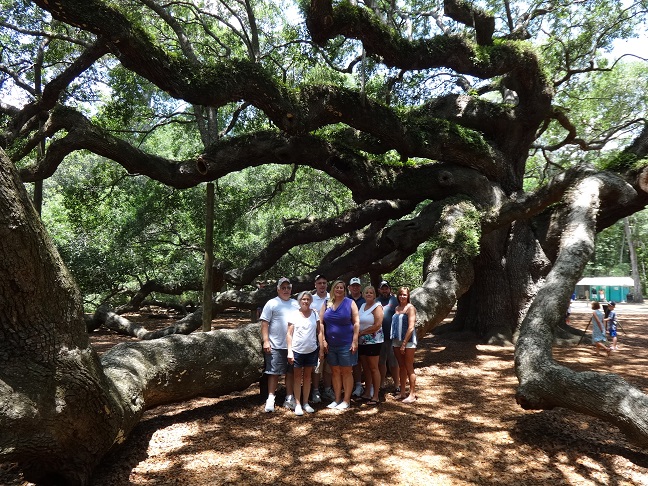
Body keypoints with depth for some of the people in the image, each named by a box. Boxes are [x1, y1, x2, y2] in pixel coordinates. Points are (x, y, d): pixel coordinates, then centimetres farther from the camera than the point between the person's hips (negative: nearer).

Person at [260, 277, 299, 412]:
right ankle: (270, 399, 9)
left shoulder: (296, 304, 12)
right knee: (274, 372, 0)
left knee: (290, 372, 10)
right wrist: (266, 341, -12)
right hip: (276, 346, -4)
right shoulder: (272, 303, -1)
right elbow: (265, 323, -5)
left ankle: (289, 398, 20)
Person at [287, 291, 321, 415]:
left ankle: (305, 403, 21)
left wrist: (321, 347, 1)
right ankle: (298, 404, 13)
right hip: (297, 350, -2)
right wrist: (289, 351, -9)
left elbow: (319, 332, 6)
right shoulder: (294, 314, -4)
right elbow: (289, 334, -4)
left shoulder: (314, 314, 3)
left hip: (312, 350, 2)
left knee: (307, 376, 12)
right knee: (297, 377, 6)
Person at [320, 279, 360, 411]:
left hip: (346, 344, -3)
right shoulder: (326, 304, 6)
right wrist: (323, 340, -2)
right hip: (331, 345, 3)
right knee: (335, 372, 11)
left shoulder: (350, 303, -2)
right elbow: (321, 323, 5)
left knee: (347, 372, 4)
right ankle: (337, 399, 20)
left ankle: (346, 400, 12)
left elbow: (356, 323, -5)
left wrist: (355, 341, -11)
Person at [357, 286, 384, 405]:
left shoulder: (377, 306, -8)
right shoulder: (362, 306, 13)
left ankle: (376, 396, 5)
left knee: (373, 368, -1)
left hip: (373, 341, -6)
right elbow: (358, 322, 16)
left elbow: (377, 325, -17)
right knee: (365, 368, 11)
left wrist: (361, 333, -12)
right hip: (362, 342, 6)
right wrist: (357, 334, -2)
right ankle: (367, 393, 21)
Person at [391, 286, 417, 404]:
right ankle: (402, 392, 21)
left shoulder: (410, 308, -8)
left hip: (408, 341, -6)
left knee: (409, 367, -1)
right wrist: (397, 343, 8)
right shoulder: (397, 308, 12)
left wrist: (404, 343, -17)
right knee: (402, 367, 12)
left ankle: (412, 394, 6)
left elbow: (411, 327, -14)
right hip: (397, 341, 6)